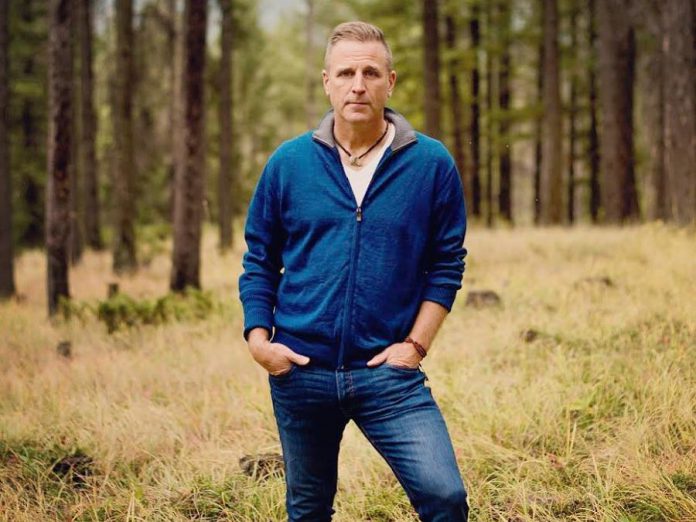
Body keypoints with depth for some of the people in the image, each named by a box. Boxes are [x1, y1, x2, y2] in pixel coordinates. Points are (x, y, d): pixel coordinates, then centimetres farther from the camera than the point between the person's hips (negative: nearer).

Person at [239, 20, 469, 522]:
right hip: (300, 371, 2)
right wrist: (258, 335, -2)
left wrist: (416, 344, -5)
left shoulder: (432, 164, -2)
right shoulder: (289, 162, 1)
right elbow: (259, 259, 10)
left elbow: (447, 263, 3)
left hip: (389, 371, -2)